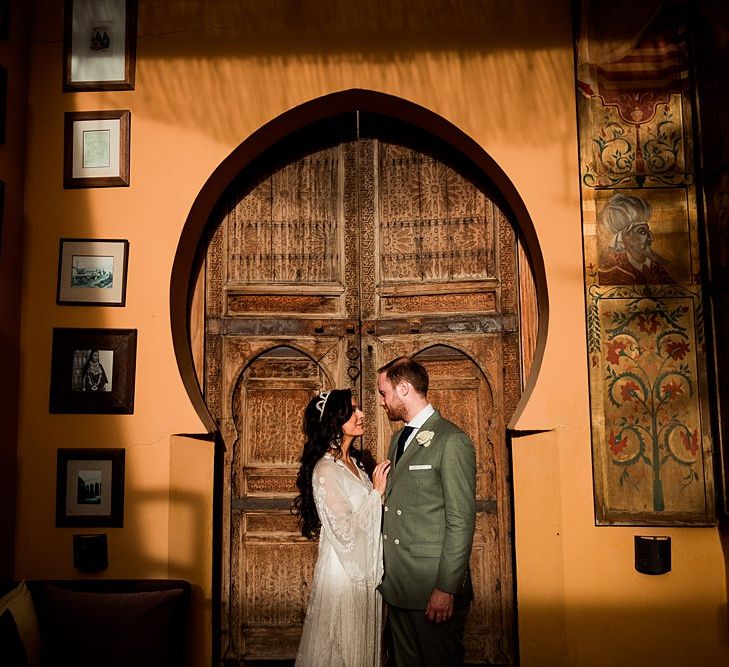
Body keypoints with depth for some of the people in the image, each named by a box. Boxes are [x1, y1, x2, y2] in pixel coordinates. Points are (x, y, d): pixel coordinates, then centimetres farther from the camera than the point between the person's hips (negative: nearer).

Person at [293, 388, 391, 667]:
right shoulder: (325, 469, -19)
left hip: (364, 568, 8)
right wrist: (376, 492, -16)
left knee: (362, 644, 19)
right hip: (342, 571, -8)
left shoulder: (353, 462, 8)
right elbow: (346, 530, -21)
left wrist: (380, 490, 2)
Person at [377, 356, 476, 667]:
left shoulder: (452, 441, -13)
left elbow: (461, 522, -17)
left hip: (433, 586, -8)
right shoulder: (399, 438, 14)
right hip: (396, 583, 8)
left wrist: (446, 588, -18)